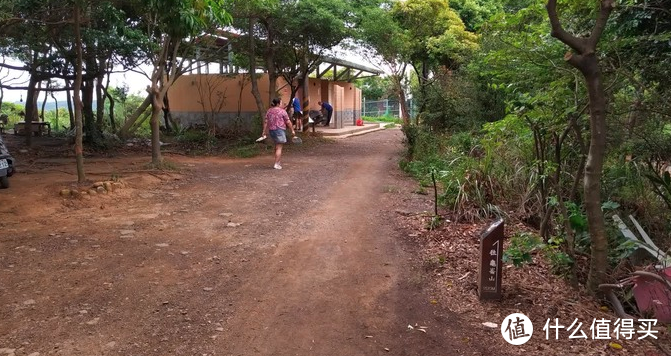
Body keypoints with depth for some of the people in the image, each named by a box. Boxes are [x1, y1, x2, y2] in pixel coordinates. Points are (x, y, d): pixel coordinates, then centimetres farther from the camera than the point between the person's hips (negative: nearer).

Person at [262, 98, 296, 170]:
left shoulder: (269, 111, 9)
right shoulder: (282, 111, -8)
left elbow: (265, 122, 6)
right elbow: (288, 122, -6)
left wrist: (264, 131, 8)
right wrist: (292, 130, 0)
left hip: (271, 130, 7)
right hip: (279, 130, -7)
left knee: (277, 146, 20)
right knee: (279, 148, -3)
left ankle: (279, 161, 24)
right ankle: (276, 164, -5)